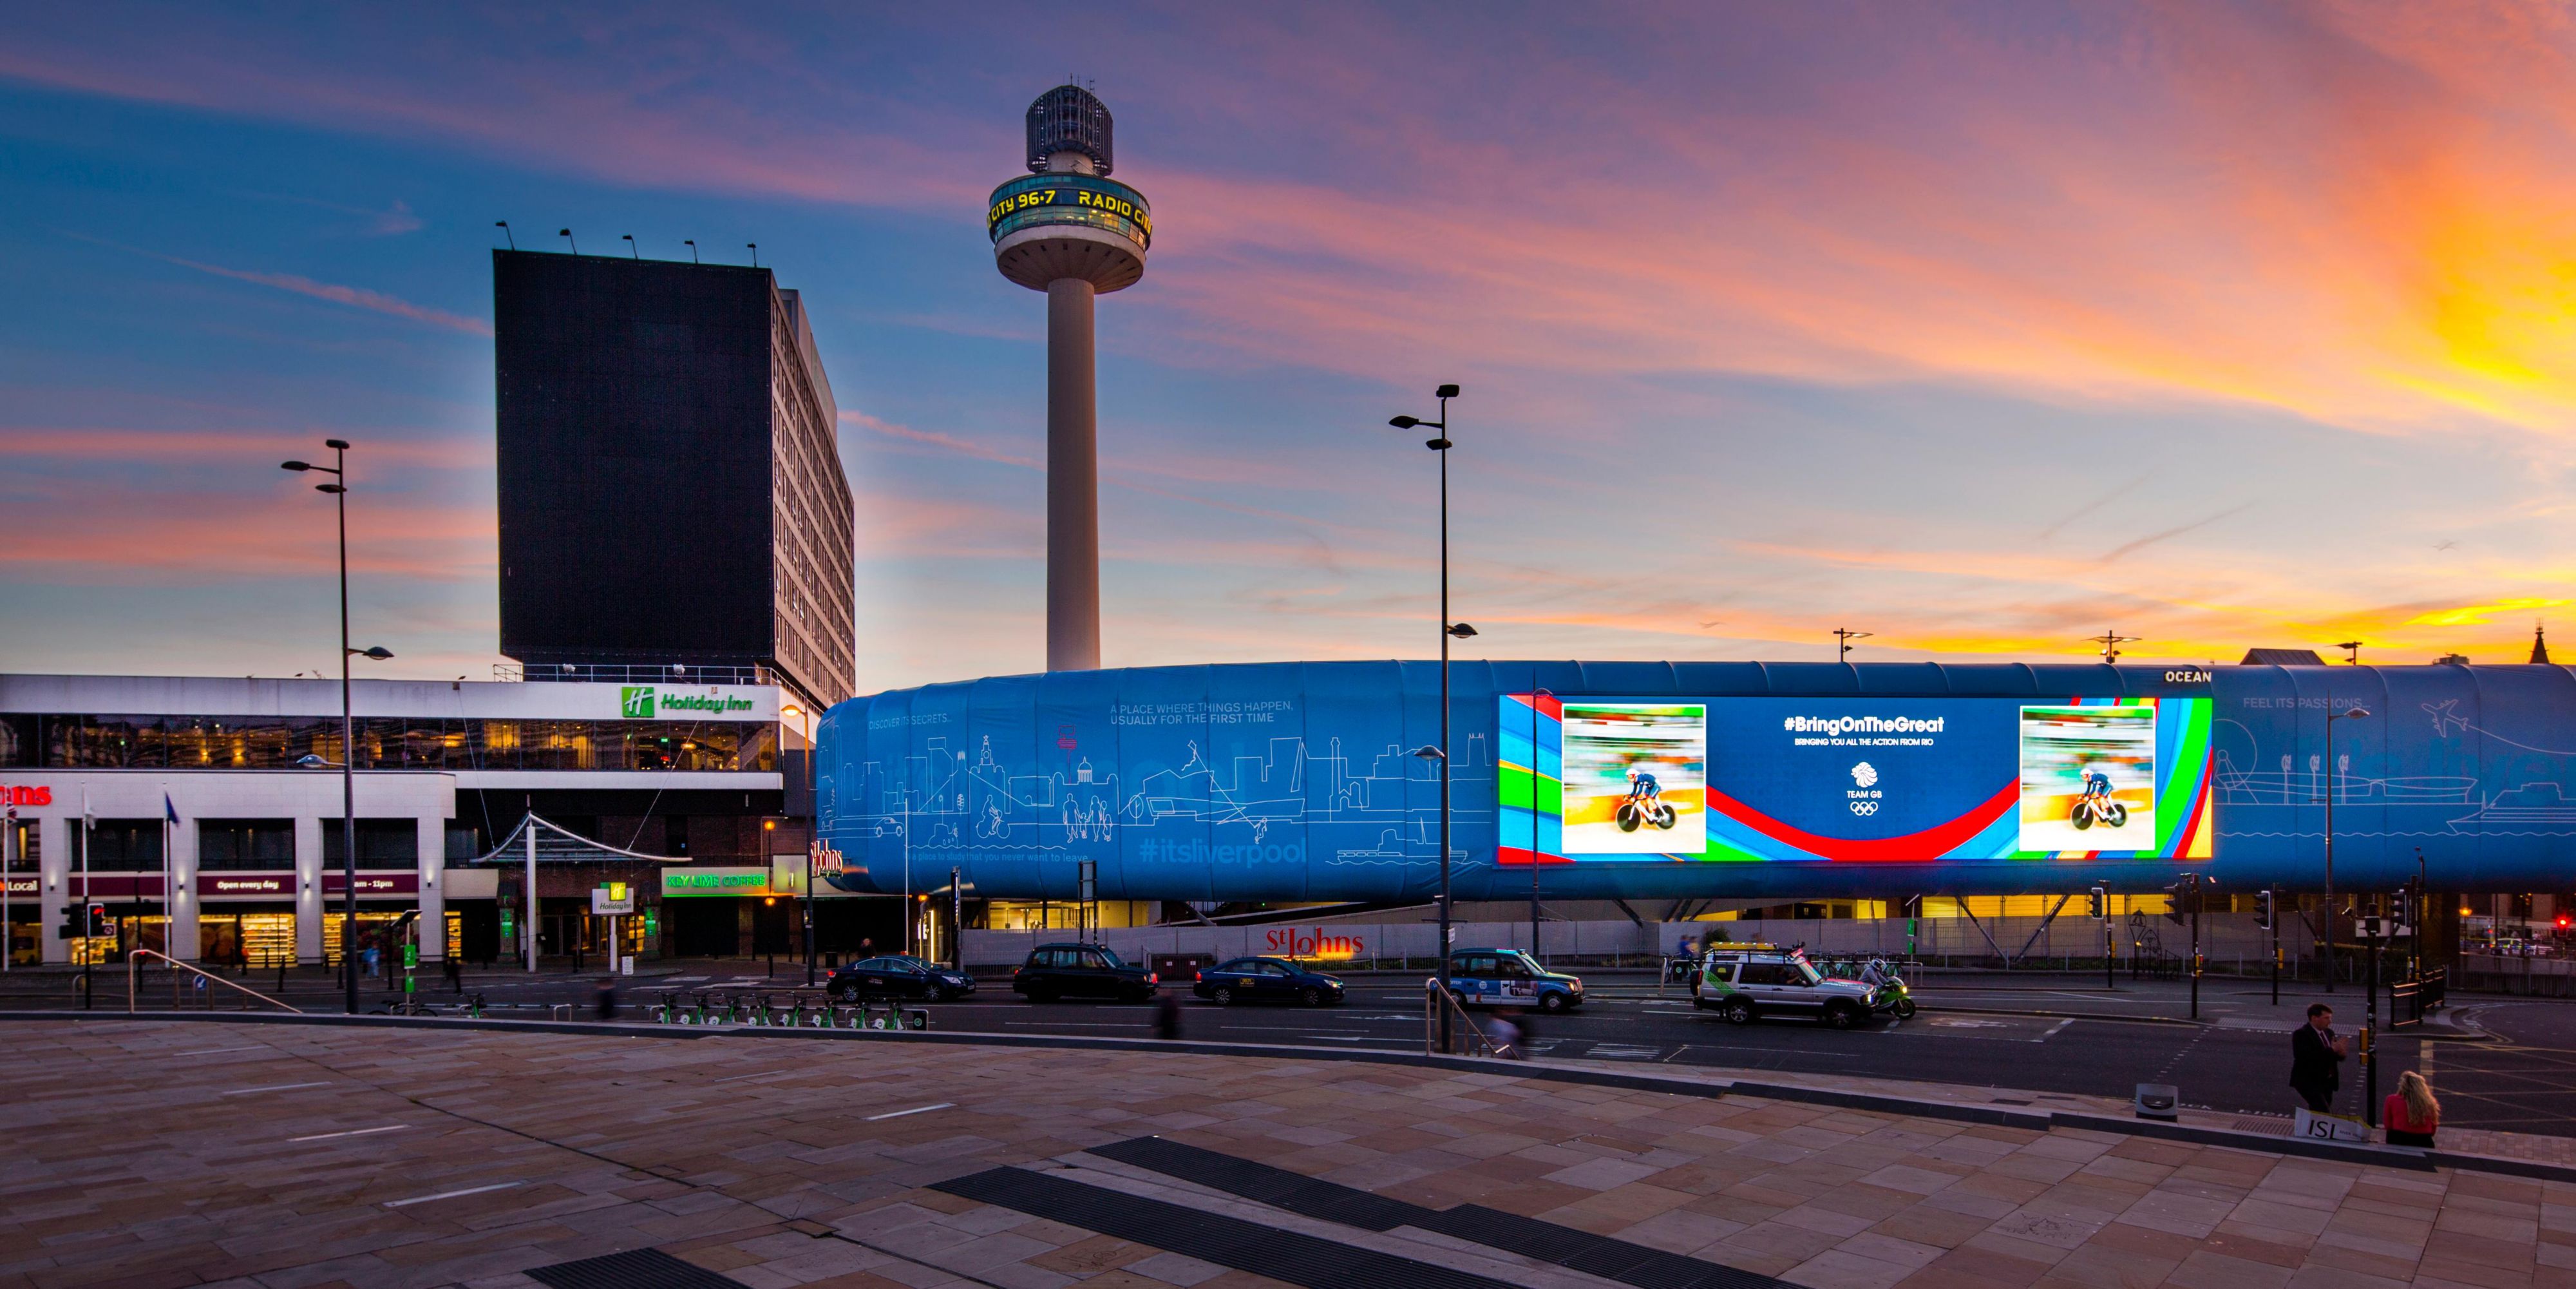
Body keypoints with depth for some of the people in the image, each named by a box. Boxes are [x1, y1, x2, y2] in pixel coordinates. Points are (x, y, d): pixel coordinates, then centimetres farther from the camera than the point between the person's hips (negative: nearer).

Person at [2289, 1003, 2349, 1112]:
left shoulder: (2328, 1032, 12)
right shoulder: (2301, 1034, -14)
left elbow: (2335, 1056, 14)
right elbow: (2306, 1056, -28)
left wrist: (2341, 1053, -11)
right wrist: (2332, 1050, -27)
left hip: (2326, 1082, 8)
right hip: (2308, 1082, -8)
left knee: (2317, 1114, 13)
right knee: (2324, 1112, -18)